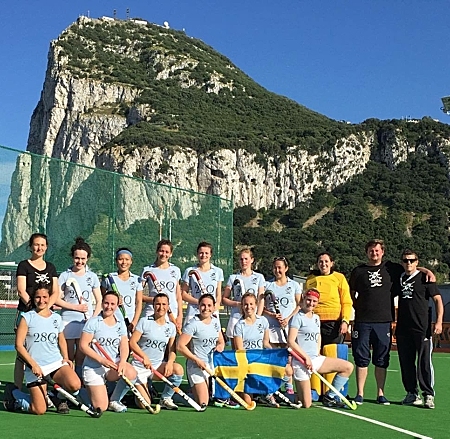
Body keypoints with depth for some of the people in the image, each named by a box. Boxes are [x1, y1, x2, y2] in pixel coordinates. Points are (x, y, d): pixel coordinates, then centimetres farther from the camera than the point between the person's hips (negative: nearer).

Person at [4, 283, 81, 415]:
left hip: (57, 363, 3)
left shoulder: (56, 318, 10)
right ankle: (13, 392, 20)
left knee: (75, 385, -26)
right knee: (40, 410, -9)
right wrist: (33, 364, -14)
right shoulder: (27, 318, -1)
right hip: (35, 368, -3)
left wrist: (66, 358, 8)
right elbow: (19, 345, -4)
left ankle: (55, 395, 8)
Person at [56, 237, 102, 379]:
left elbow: (99, 301, 10)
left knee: (81, 358, 2)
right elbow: (56, 299, -1)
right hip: (68, 321, -1)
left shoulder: (92, 277, 9)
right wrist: (76, 307, -9)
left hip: (86, 322, 1)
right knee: (68, 358, 1)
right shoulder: (65, 275, 4)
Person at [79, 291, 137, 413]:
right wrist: (101, 360, -21)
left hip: (114, 366, 4)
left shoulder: (121, 324, 9)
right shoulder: (93, 322, -5)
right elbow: (83, 346, -10)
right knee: (101, 408, -12)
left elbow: (124, 346, 3)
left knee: (131, 373, -30)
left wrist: (122, 361, -19)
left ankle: (114, 401, -2)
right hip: (93, 367, -4)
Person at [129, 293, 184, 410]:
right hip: (140, 366, -3)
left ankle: (165, 398, -6)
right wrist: (144, 357, -26)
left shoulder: (171, 327, 5)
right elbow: (132, 342, -12)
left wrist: (170, 362, -18)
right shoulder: (144, 321, -7)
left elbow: (172, 349, 4)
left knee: (178, 369, -27)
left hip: (158, 366, 4)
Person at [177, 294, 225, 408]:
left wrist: (220, 346, -3)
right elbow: (180, 346, -17)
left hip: (213, 365, 7)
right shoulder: (193, 324, -14)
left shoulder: (215, 321, 8)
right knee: (203, 404, -11)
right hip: (197, 366, -7)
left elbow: (221, 341, 21)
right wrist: (197, 360, -18)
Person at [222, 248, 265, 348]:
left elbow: (261, 300, 6)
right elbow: (224, 299, 7)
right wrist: (237, 304, -11)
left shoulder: (259, 277, 9)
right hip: (236, 318, 1)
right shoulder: (233, 278, 9)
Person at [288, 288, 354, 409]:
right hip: (301, 361, -7)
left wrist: (317, 353, 11)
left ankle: (329, 396, 5)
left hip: (315, 359, 8)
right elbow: (291, 342, -15)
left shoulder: (316, 318, 15)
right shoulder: (298, 317, -9)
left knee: (348, 367, -2)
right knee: (306, 405, -11)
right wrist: (306, 357, -17)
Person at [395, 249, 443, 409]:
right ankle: (412, 393, 16)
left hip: (422, 328, -5)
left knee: (424, 363, -6)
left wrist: (439, 321, -12)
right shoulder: (399, 279, 14)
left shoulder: (424, 278, 0)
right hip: (403, 329, 5)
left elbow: (438, 299, -2)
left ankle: (428, 395, 2)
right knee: (406, 363, 7)